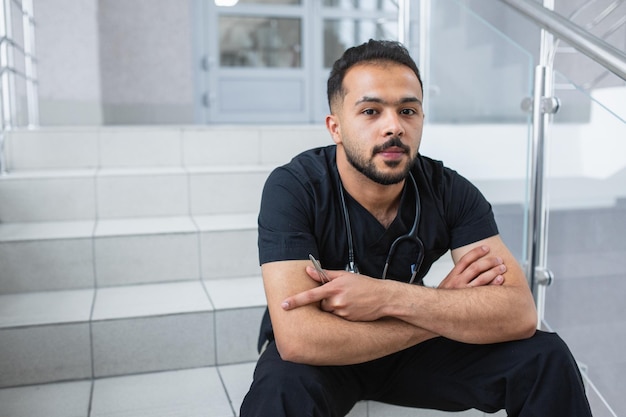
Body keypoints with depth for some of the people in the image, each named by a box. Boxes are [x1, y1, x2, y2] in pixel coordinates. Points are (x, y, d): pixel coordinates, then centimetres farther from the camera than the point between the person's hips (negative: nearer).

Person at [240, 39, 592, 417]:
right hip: (325, 359, -3)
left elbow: (520, 313, -22)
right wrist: (447, 305, -26)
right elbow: (298, 340, -35)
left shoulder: (450, 190, -15)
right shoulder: (293, 188, -25)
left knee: (545, 357, -15)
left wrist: (388, 296, -35)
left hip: (411, 348, 3)